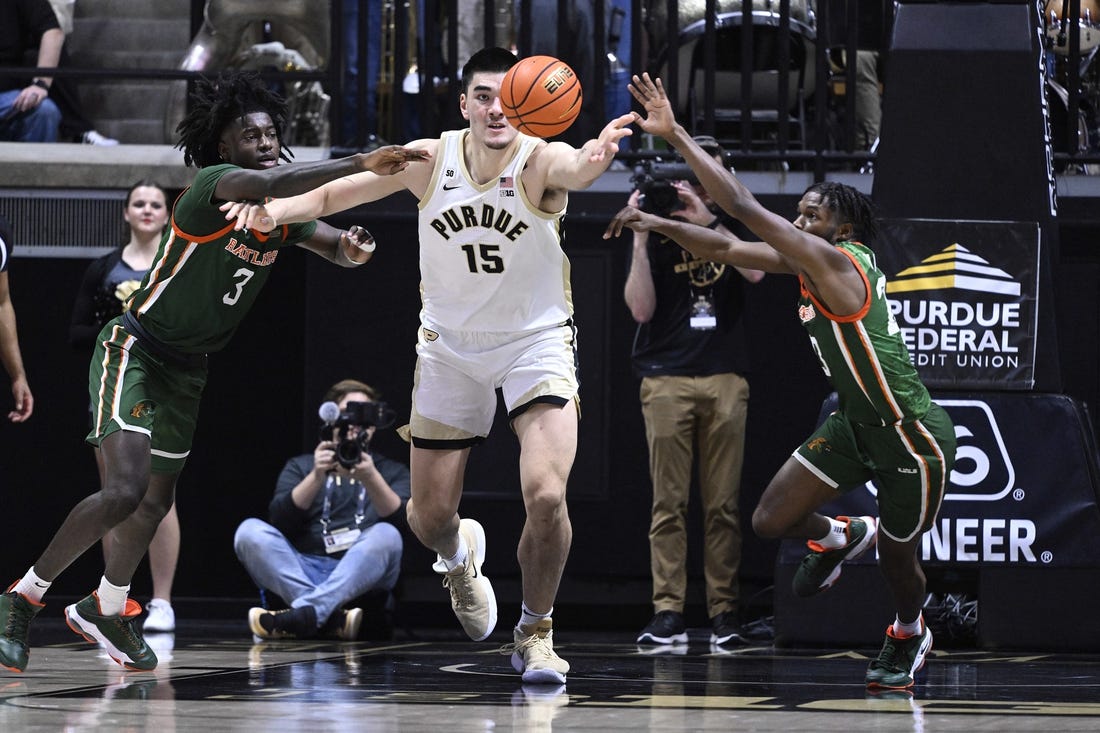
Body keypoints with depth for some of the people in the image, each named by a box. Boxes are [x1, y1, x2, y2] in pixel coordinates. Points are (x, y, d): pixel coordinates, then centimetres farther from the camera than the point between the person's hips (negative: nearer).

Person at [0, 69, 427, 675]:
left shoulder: (283, 214, -1)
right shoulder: (212, 186, -24)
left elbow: (334, 246, 2)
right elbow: (270, 186, -43)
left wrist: (350, 248, -24)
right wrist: (362, 164, -55)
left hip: (186, 368, 8)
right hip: (135, 347, -8)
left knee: (158, 498, 18)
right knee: (125, 490, -23)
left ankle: (105, 609, 41)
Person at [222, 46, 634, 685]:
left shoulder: (540, 161, -20)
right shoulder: (430, 160, -9)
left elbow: (576, 169, -44)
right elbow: (335, 191, -1)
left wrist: (595, 157, -69)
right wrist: (275, 209, -20)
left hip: (536, 344, -3)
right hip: (449, 348, 3)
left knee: (546, 494, -22)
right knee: (429, 517, 7)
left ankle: (536, 631, 2)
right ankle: (460, 557, 47)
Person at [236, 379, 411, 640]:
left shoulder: (392, 471, 20)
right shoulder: (300, 467, 21)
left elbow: (400, 518, -3)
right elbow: (280, 520, 2)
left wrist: (371, 478, -21)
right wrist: (317, 477, -12)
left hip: (362, 576, -1)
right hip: (304, 573, 1)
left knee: (386, 535, -32)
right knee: (250, 531, -24)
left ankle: (306, 611, -49)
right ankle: (332, 617, -40)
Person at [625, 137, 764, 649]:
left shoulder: (730, 225, 12)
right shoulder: (658, 232, 7)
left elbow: (756, 271, -9)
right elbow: (641, 308, -2)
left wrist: (708, 221, -15)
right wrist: (640, 238, -10)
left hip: (725, 380, 1)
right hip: (667, 380, -1)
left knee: (724, 504, -1)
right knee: (669, 502, -5)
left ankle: (724, 611, 1)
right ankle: (668, 613, -6)